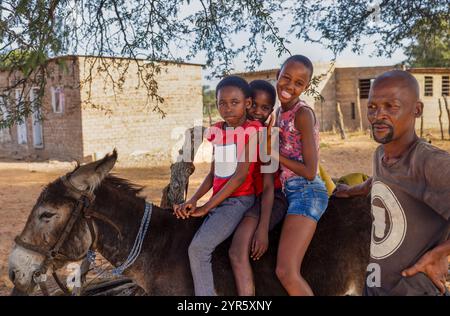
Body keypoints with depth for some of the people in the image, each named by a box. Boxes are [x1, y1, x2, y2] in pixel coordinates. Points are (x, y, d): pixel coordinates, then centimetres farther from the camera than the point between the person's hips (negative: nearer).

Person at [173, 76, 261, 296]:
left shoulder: (251, 130, -8)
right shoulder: (217, 132, 11)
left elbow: (241, 175, -14)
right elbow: (213, 174, 13)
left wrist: (206, 207, -13)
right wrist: (193, 200, -4)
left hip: (239, 200, -7)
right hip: (218, 201, 7)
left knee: (198, 248, -20)